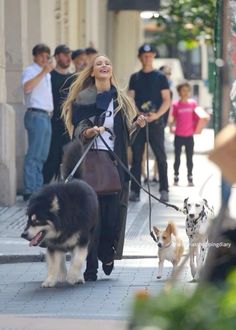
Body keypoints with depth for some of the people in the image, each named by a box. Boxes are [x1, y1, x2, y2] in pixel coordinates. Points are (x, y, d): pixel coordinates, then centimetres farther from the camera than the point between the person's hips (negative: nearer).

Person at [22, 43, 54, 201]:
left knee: (42, 155, 10)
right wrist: (43, 72, -29)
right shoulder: (30, 71, -5)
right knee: (34, 155, -11)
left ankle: (38, 188, 15)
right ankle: (30, 190, -12)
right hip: (36, 115, -9)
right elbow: (27, 87, -26)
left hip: (46, 116, 9)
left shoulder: (47, 74, 22)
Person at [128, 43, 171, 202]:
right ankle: (135, 191, 5)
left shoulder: (160, 77, 4)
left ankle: (164, 190, 1)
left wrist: (156, 115, -17)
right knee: (136, 157, 2)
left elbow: (167, 100, -1)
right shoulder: (135, 77, 12)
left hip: (156, 122, -2)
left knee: (161, 157, -2)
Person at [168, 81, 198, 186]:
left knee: (189, 158, 6)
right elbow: (172, 117, 1)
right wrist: (171, 126, -12)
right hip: (178, 135, -1)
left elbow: (196, 117, 8)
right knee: (177, 158, 6)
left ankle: (190, 177, 12)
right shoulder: (175, 104, -2)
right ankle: (176, 177, 13)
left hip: (189, 135, 1)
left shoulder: (193, 103, 2)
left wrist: (197, 127, -3)